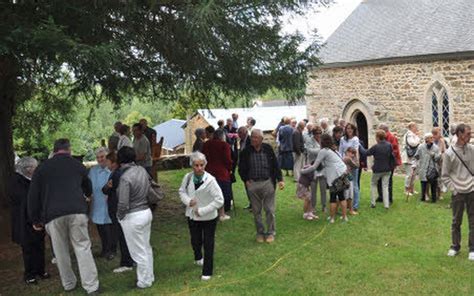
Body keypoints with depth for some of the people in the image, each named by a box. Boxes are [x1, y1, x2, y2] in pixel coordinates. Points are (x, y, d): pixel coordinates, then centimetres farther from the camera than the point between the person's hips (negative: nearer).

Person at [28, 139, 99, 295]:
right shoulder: (78, 165, 16)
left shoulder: (42, 167, 13)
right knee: (82, 248, 3)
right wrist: (86, 196, 56)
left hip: (53, 215, 0)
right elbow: (88, 189, 33)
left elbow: (33, 195, 11)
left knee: (61, 251, 13)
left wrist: (35, 219, 19)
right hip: (77, 212, 0)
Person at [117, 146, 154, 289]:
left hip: (133, 218, -8)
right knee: (146, 247, 21)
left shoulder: (125, 177, -23)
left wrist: (119, 216, -5)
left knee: (139, 252, 8)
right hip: (147, 212, 8)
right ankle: (150, 276, 36)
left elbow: (123, 204, -23)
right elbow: (149, 188, 7)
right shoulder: (142, 170, -2)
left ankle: (144, 281, 23)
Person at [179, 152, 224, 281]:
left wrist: (202, 210, -21)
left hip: (208, 218, -4)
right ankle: (198, 258, 53)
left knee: (208, 245, 5)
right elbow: (182, 191, 8)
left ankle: (207, 272, 20)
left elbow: (219, 200, -22)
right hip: (192, 216, 4)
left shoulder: (210, 180, -23)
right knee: (195, 241, 21)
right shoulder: (188, 177, -9)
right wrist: (188, 201, -14)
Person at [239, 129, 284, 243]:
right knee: (256, 211, 10)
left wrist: (280, 179, -4)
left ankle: (270, 232, 19)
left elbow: (275, 165, 2)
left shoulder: (268, 149, -2)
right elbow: (241, 168, 7)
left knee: (269, 210, 4)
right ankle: (260, 232, 24)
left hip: (268, 183, -1)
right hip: (252, 184, 1)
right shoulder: (246, 151, -2)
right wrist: (246, 180, -2)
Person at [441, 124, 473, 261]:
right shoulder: (449, 153, -7)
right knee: (456, 221, 10)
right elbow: (445, 176, -2)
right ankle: (455, 246, 25)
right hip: (458, 193, -2)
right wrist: (453, 189, -7)